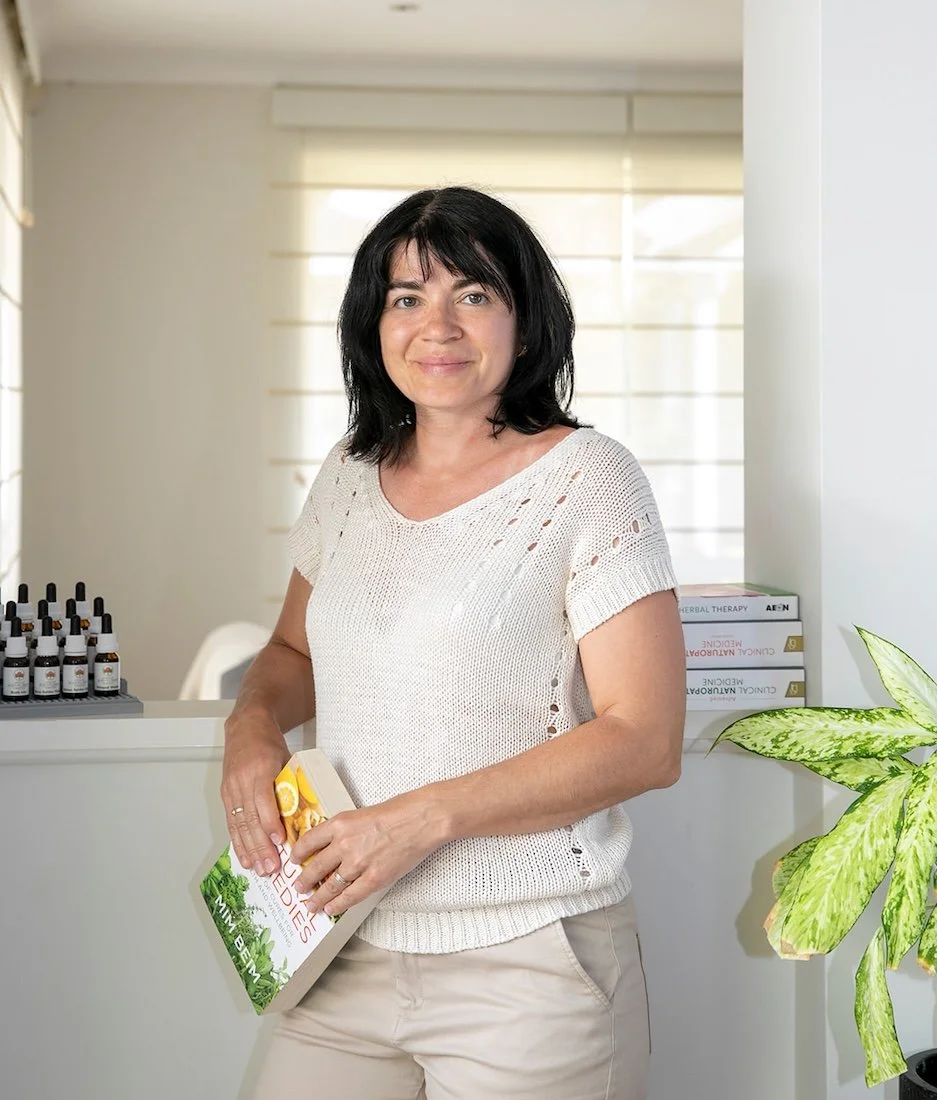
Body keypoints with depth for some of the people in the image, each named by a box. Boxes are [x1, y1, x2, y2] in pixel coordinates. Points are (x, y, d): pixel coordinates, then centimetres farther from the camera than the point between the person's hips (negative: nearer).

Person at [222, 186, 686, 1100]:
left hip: (524, 963, -5)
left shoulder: (586, 479, -9)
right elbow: (294, 651, 23)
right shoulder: (349, 476, 8)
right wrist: (252, 724, -1)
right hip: (348, 954, 5)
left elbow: (644, 742, -14)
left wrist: (426, 817, -20)